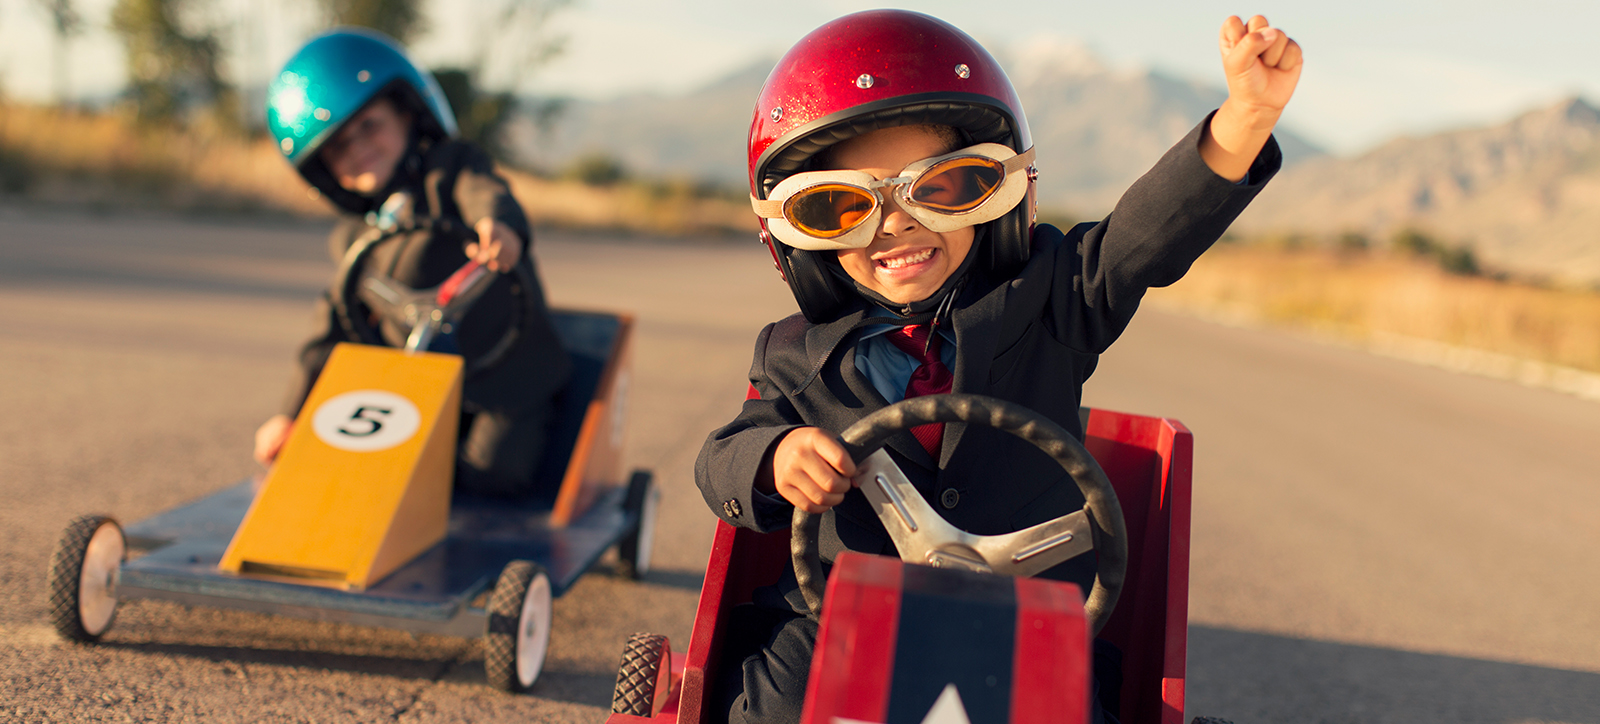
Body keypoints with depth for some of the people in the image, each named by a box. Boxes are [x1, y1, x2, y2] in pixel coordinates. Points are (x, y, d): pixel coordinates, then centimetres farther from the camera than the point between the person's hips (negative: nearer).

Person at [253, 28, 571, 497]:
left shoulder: (450, 167, -4)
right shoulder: (357, 239, 13)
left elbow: (486, 194, -28)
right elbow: (336, 333, 20)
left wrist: (500, 225, -54)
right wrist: (293, 410, 16)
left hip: (506, 380, -5)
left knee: (491, 478, -24)